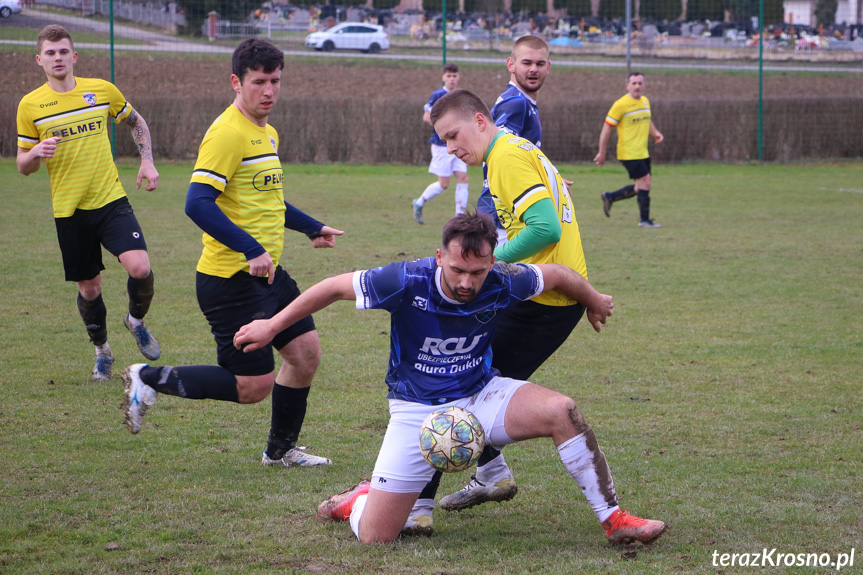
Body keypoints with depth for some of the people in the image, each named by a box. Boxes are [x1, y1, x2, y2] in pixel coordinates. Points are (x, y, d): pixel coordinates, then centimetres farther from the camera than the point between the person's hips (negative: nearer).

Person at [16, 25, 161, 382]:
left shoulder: (102, 91, 0)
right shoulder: (30, 106, -1)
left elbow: (136, 122, 18)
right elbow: (23, 166, 5)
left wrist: (147, 161, 5)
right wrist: (37, 152, -17)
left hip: (111, 201, 0)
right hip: (69, 211, 0)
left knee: (140, 269, -19)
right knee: (89, 288, 7)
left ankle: (137, 321, 13)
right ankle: (102, 351, 33)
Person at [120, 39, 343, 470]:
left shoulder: (267, 134, 15)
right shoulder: (228, 133, -17)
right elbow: (198, 203, -27)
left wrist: (311, 228, 31)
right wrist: (251, 250, -30)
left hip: (267, 273, 10)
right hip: (230, 279, -10)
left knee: (306, 353, 10)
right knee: (254, 386, -7)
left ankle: (281, 450, 27)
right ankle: (150, 380, 7)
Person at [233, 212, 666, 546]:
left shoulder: (502, 284, -17)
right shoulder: (407, 282, -25)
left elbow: (555, 274, 5)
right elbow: (335, 287, -12)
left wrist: (594, 302, 24)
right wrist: (272, 326, -6)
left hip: (480, 396, 3)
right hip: (417, 409, -2)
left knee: (561, 412, -25)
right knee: (374, 536, -11)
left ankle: (614, 520, -11)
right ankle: (352, 501, 28)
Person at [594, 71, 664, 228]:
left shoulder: (645, 101, 11)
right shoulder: (620, 105, -12)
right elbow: (607, 128, -9)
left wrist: (655, 133, 4)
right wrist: (602, 153, -8)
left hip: (643, 153, 8)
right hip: (629, 153, -8)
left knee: (640, 188, 10)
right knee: (645, 182, -10)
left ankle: (609, 197, 27)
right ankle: (644, 219, 1)